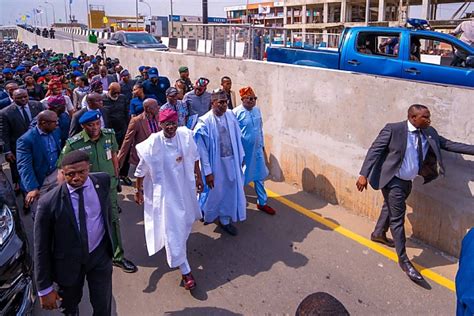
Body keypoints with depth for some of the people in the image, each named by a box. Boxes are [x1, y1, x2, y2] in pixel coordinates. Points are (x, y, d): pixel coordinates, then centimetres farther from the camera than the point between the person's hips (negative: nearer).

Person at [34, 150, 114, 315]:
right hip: (69, 261, -1)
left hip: (100, 254, 2)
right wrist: (44, 288, -10)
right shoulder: (49, 202, -24)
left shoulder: (103, 181, -15)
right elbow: (41, 248, -15)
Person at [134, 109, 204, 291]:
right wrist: (138, 191, -1)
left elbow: (194, 157, 5)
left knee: (185, 220, 23)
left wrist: (198, 177, 11)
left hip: (185, 187, 5)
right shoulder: (153, 143, -21)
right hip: (164, 191, -5)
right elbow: (141, 170, -8)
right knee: (171, 228, -4)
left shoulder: (185, 135, -11)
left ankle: (177, 251, 55)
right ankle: (185, 271, 6)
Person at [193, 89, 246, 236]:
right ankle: (207, 213, 44)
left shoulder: (230, 115, -5)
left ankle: (225, 220, 34)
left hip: (231, 161, 5)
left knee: (230, 191, 15)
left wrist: (241, 156, 10)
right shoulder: (205, 121, -20)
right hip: (215, 163, -5)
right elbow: (202, 149, -17)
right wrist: (208, 171, -16)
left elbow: (237, 137, 6)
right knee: (215, 191, 13)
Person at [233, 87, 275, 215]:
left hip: (257, 149, 6)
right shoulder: (236, 113, -16)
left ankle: (262, 203, 23)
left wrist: (262, 145, 15)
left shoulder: (257, 110, 3)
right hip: (243, 151, -5)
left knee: (259, 176, 11)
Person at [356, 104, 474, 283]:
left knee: (390, 208, 25)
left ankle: (378, 234, 49)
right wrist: (364, 175, -24)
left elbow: (449, 144, 5)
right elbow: (375, 150, -18)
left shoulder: (429, 133, 1)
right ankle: (403, 260, 7)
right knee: (397, 217, -3)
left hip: (408, 181, 7)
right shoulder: (393, 129, -18)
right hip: (393, 181, -7)